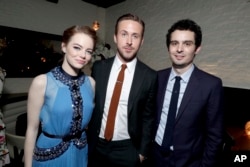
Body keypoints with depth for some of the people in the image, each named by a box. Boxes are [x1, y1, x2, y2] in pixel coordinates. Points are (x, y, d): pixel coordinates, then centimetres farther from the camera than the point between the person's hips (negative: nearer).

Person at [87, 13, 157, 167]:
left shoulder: (150, 76, -12)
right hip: (96, 146, 2)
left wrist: (143, 152, -1)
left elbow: (148, 117, -4)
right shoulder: (98, 68, -7)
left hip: (128, 150, -1)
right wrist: (86, 140, 4)